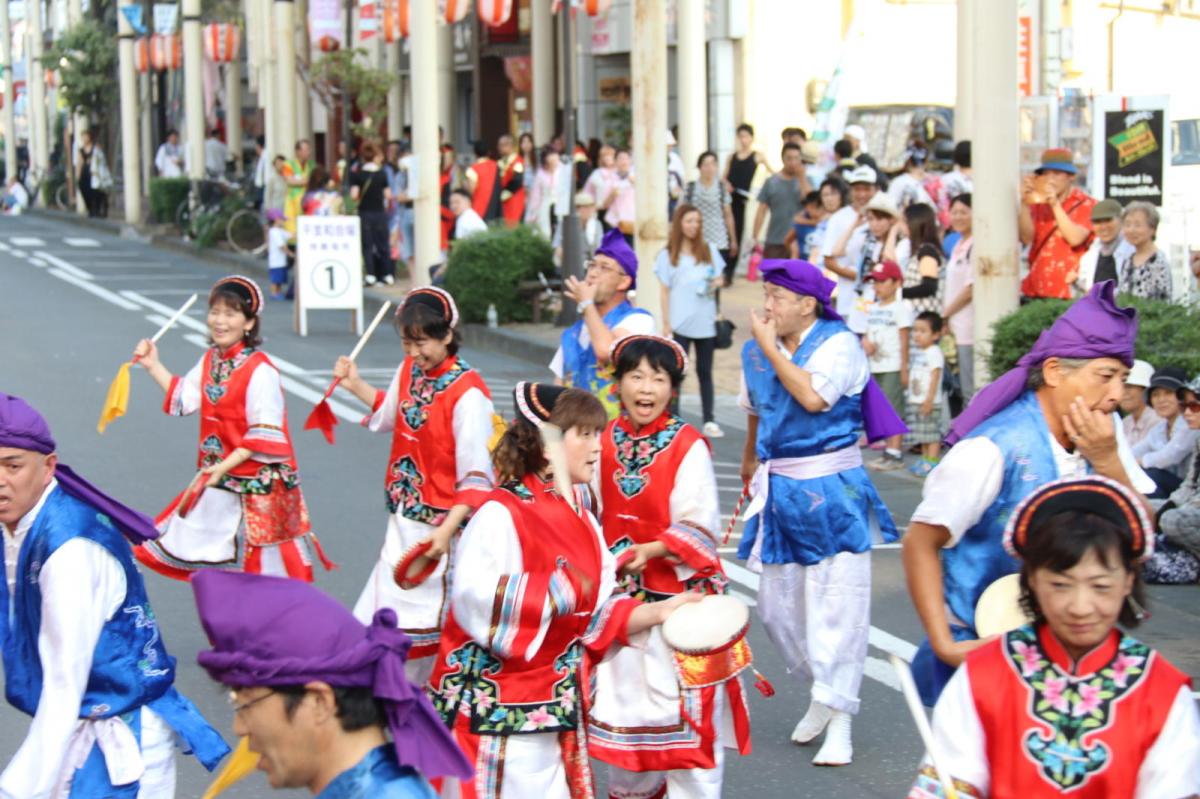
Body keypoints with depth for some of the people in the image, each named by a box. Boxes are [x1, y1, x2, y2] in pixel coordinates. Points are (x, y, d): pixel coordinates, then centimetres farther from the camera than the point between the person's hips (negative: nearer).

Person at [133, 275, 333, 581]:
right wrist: (153, 366, 6)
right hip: (215, 480, 8)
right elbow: (182, 398, 14)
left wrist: (226, 465, -24)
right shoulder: (210, 361, 6)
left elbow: (264, 435, -20)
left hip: (257, 486, -8)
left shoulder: (260, 371, -19)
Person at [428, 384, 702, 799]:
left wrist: (657, 612, -1)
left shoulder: (580, 519, 10)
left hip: (554, 713, 8)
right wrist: (555, 592, -29)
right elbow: (474, 599, -28)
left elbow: (597, 616, 12)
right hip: (493, 713, -8)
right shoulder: (501, 514, -15)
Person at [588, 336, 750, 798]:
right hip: (620, 595, 5)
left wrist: (651, 550, -24)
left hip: (679, 595, -5)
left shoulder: (688, 446, -11)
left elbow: (701, 527, -13)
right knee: (623, 697, 16)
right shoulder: (605, 443, 3)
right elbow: (592, 517, 13)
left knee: (686, 705, -5)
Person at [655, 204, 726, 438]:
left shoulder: (708, 250, 10)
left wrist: (718, 282, -9)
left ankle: (710, 420, 11)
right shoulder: (668, 256, 2)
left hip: (705, 322, 2)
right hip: (680, 323, -2)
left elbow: (718, 278, 15)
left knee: (705, 371, 8)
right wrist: (666, 323, -4)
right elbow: (665, 291, 2)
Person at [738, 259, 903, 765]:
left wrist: (771, 347, -19)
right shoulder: (755, 350, 6)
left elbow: (813, 396, -28)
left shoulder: (839, 343, -11)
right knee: (777, 604, 8)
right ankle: (823, 691, 29)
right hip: (781, 491, 6)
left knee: (836, 602, -5)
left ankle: (839, 721, 2)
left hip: (832, 492, -6)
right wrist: (751, 462, 32)